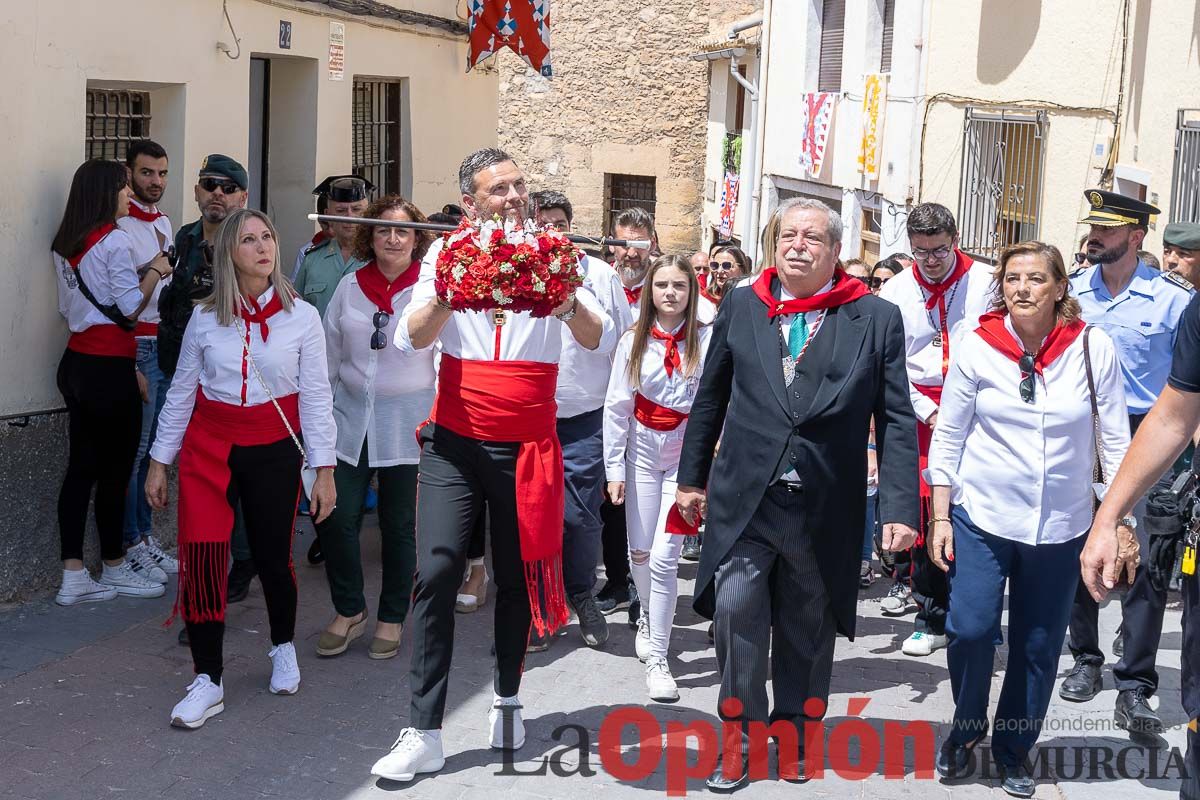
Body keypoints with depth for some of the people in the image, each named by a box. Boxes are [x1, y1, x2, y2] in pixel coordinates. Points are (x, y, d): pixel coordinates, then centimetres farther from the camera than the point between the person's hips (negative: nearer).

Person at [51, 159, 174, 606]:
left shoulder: (65, 245, 12)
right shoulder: (115, 241, -13)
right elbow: (132, 308, -12)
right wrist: (155, 272, 1)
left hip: (76, 362, 8)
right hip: (109, 367, -8)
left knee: (81, 467, 8)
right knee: (114, 470, 3)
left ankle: (73, 577, 8)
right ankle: (114, 569, 15)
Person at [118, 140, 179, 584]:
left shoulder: (164, 223, 14)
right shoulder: (120, 227, -12)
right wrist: (131, 366, -17)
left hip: (169, 344, 8)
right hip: (137, 347, -8)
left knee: (155, 447, 14)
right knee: (134, 451, -3)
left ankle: (145, 537, 24)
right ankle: (130, 546, 7)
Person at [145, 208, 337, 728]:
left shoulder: (301, 317, -3)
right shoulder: (205, 318, 1)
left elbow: (316, 397, -2)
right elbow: (180, 393, 7)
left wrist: (324, 469, -5)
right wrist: (159, 461, 7)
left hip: (274, 449, -1)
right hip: (209, 446, 1)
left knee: (272, 558, 7)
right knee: (202, 559, -8)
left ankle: (283, 648, 37)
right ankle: (207, 682, 3)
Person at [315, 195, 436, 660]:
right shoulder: (350, 286, 5)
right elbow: (330, 352, 12)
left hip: (407, 422, -3)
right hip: (351, 417, 3)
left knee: (400, 525, 6)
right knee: (336, 518, -3)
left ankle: (392, 618, 24)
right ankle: (348, 611, 19)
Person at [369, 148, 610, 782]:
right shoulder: (447, 253, 0)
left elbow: (598, 338, -13)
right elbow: (412, 337, -12)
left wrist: (566, 300, -33)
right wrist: (448, 291, -30)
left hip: (527, 447, 1)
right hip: (454, 442, 0)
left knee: (517, 577, 10)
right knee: (436, 573, -9)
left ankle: (507, 699, 32)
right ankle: (423, 733, -3)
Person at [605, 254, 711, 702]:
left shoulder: (706, 340, -7)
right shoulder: (634, 342, 0)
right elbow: (617, 407, 2)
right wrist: (614, 468, 0)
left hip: (687, 455, -2)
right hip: (642, 452, 3)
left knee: (664, 558, -9)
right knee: (640, 552, 9)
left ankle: (657, 659, 0)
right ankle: (648, 617, 41)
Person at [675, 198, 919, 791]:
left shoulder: (876, 318, -1)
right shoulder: (741, 307, 5)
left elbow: (896, 420, -2)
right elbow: (710, 398, 12)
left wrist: (899, 507, -9)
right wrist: (692, 477, 14)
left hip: (825, 510, 0)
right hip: (744, 500, 1)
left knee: (807, 631, 12)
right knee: (736, 613, -7)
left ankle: (791, 732, 32)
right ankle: (742, 737, 12)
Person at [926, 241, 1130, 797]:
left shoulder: (1093, 348, -6)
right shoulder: (977, 345, -6)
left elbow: (1115, 440, 0)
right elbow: (948, 436, -1)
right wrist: (940, 517, -2)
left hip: (1060, 527, 1)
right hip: (982, 516, -1)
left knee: (1039, 646, 9)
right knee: (970, 629, -11)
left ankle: (1013, 750, 30)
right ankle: (965, 728, 18)